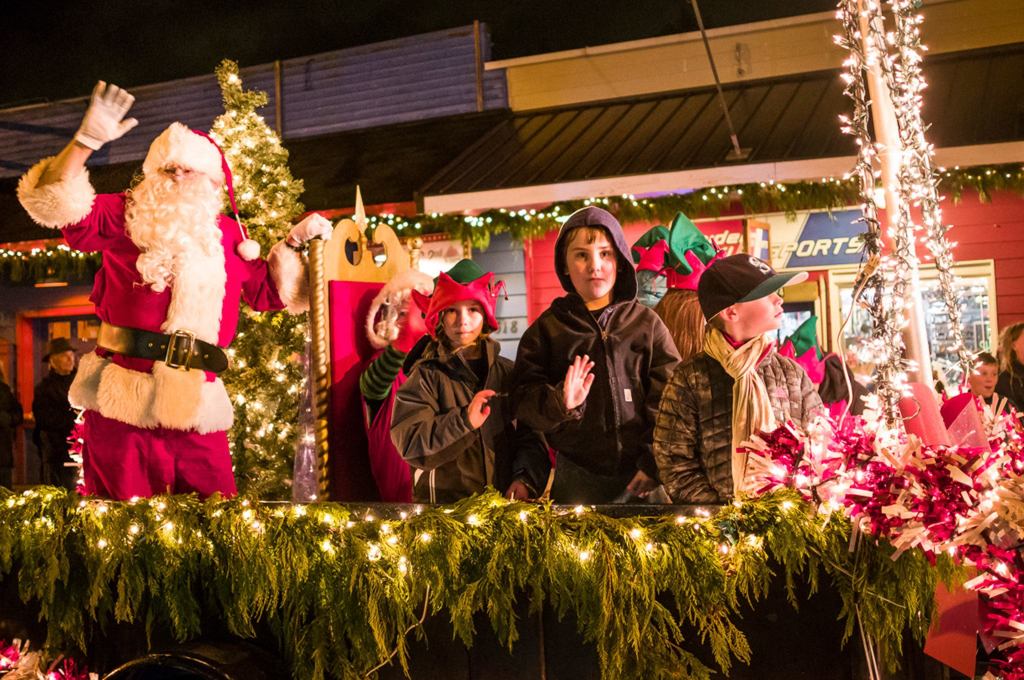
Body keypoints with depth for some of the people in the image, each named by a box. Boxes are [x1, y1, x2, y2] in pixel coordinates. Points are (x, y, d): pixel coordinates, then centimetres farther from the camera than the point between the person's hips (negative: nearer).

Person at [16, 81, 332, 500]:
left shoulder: (227, 234, 15)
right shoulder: (125, 216, 6)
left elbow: (267, 291, 23)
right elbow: (58, 204, -7)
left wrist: (293, 243, 12)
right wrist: (87, 140, -17)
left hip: (195, 404, 3)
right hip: (122, 401, -2)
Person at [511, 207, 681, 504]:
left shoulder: (647, 323, 4)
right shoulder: (547, 329, 3)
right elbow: (524, 400, -3)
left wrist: (655, 461, -9)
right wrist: (560, 402, -22)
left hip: (642, 477, 0)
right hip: (578, 478, 0)